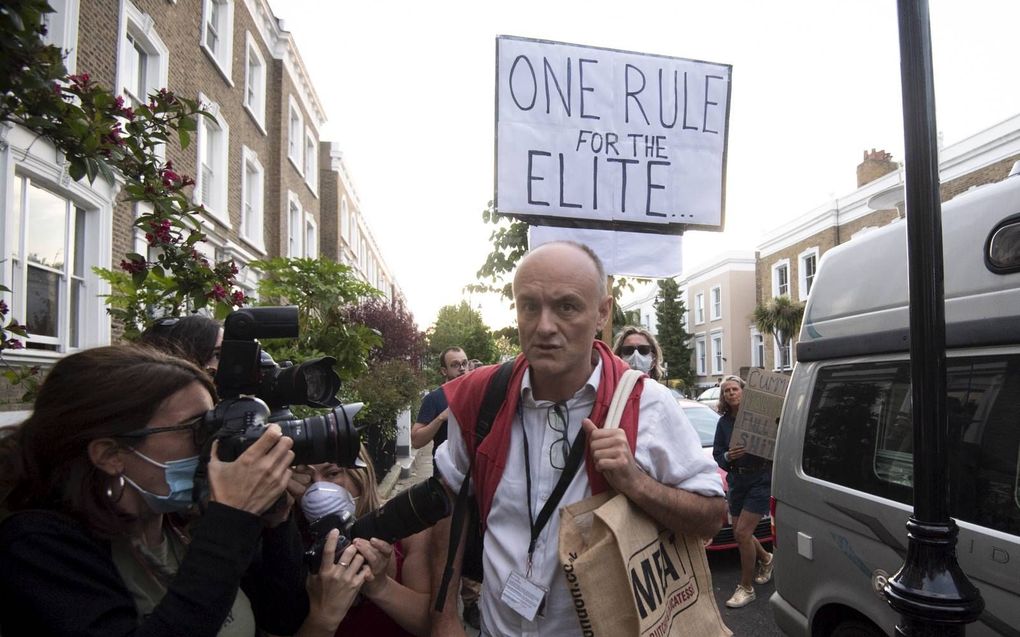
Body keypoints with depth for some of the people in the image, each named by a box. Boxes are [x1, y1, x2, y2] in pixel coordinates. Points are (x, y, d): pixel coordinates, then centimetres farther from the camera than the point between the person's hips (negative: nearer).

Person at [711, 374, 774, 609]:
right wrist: (728, 456, -18)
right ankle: (766, 559, 46)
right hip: (737, 481, 6)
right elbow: (717, 456, 3)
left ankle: (746, 588, 8)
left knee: (742, 533, -9)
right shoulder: (724, 422, 4)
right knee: (740, 533, 15)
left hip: (760, 480, -5)